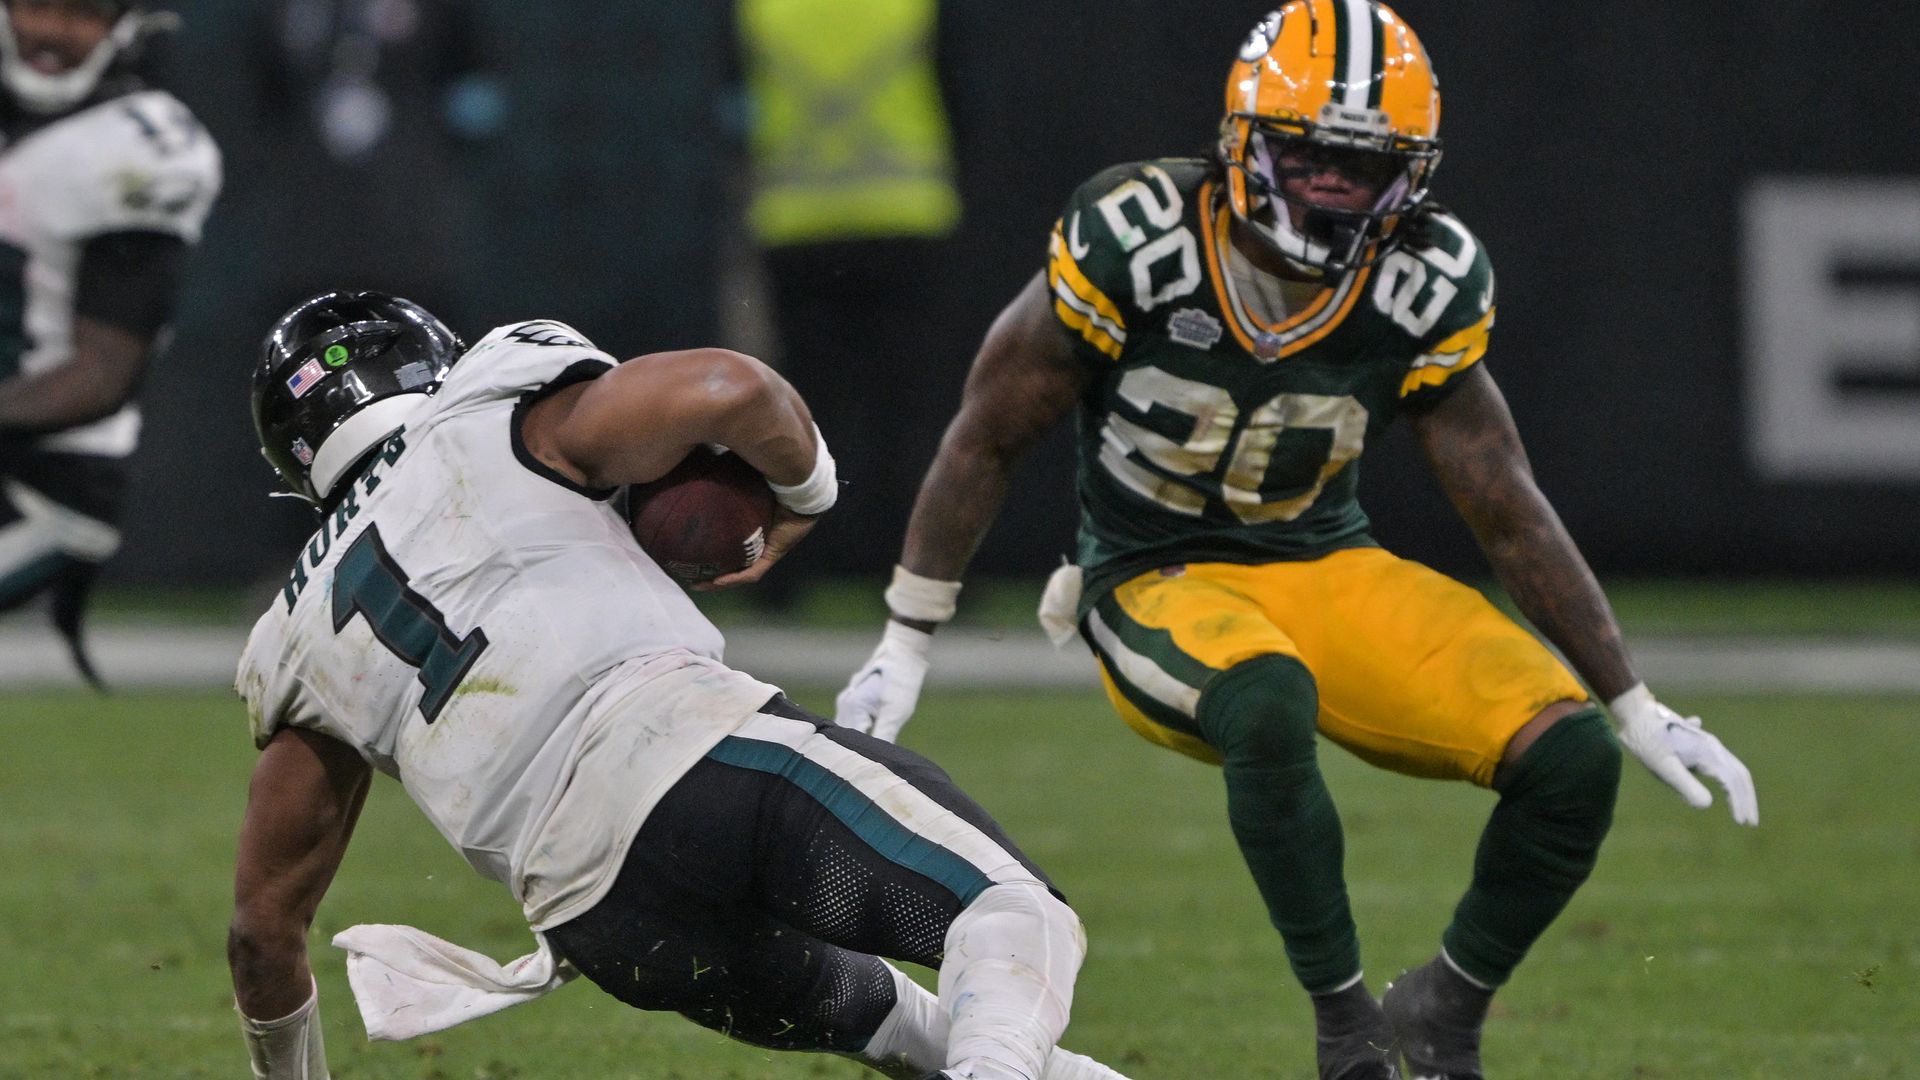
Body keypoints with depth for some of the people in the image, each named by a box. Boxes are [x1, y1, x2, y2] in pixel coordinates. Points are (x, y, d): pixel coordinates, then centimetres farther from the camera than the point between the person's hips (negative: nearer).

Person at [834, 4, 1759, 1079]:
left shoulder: (1424, 292, -9)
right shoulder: (1137, 243, -18)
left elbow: (1512, 513, 0)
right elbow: (988, 439, -6)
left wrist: (1638, 708, -2)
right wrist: (903, 652, -3)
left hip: (1331, 572, 4)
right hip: (1160, 586, -4)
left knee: (1571, 759, -17)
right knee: (1268, 706, -40)